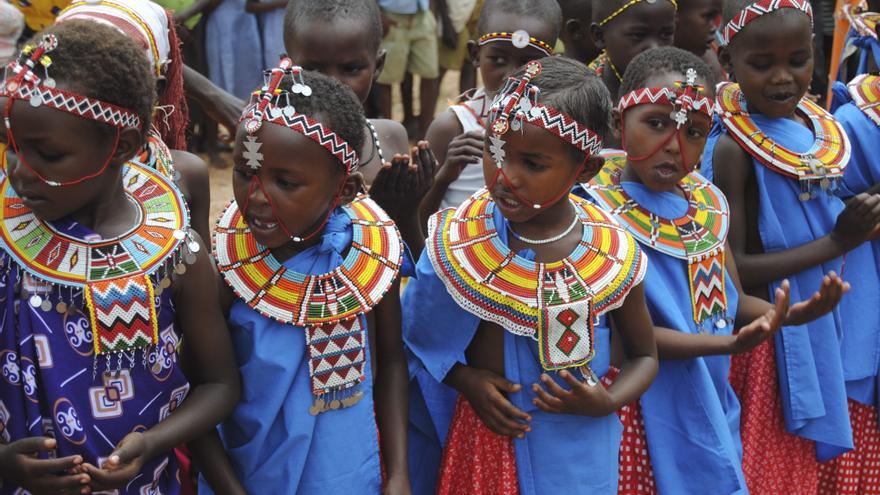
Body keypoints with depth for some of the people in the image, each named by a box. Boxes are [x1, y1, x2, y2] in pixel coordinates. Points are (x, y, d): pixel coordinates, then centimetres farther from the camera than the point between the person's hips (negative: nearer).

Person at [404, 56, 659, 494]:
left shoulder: (615, 256, -12)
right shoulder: (459, 240, -11)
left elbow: (643, 355, 2)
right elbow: (422, 336, 2)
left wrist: (607, 403, -15)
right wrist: (464, 378, -14)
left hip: (579, 447, 0)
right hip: (487, 438, 1)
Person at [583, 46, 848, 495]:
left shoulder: (709, 203, 3)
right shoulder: (596, 208, -17)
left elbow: (728, 302, 11)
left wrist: (790, 315, -9)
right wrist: (725, 345, -27)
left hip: (712, 404, 7)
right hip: (643, 412, -6)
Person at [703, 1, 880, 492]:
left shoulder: (825, 127, 3)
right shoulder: (734, 148, -18)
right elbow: (733, 268, -21)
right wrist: (836, 242, -18)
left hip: (834, 327, 7)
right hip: (774, 339, -6)